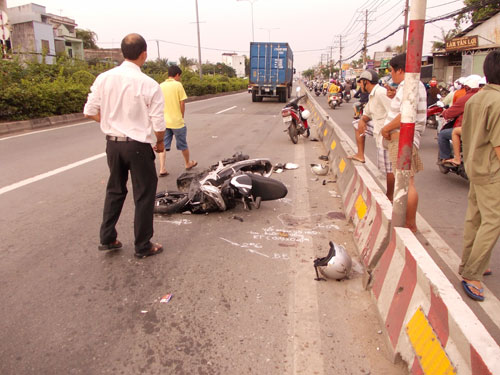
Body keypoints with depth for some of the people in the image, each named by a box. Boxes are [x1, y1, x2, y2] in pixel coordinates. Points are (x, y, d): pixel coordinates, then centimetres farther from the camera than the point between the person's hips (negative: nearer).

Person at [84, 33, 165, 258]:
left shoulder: (104, 78, -2)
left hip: (112, 143, 5)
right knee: (144, 195, 9)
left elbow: (89, 112, 2)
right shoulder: (149, 84, -14)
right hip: (138, 146, -5)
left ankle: (107, 239, 30)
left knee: (115, 190, 22)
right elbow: (158, 124, -13)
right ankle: (143, 246, 20)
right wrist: (160, 143, 6)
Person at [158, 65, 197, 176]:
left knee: (163, 146, 8)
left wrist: (164, 115, 13)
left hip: (164, 121, 4)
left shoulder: (161, 86, 4)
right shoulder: (178, 85, -9)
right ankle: (188, 163, 32)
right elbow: (182, 103, -9)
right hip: (177, 121, -4)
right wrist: (182, 116, 6)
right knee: (183, 144, 14)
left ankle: (162, 169, 1)